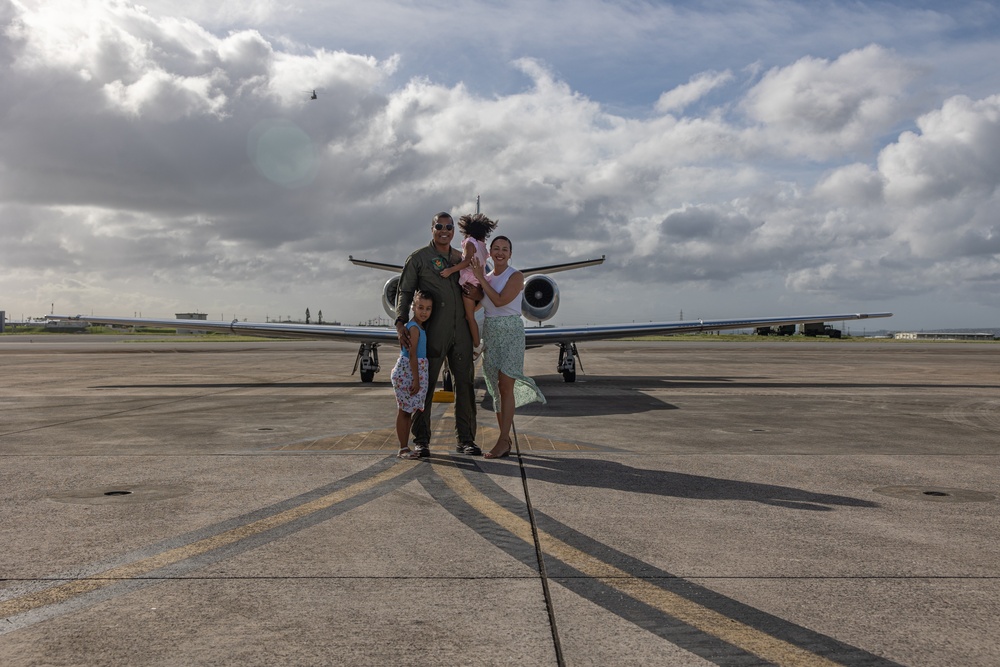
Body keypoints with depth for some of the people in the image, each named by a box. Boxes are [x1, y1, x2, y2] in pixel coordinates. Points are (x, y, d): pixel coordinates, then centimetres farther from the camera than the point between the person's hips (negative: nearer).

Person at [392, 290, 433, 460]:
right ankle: (403, 448, 2)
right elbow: (412, 355, -19)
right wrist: (416, 380, -21)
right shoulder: (414, 328, -15)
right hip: (408, 372, -10)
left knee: (407, 410, 13)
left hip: (414, 371, 10)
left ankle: (404, 448, 20)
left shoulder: (419, 328, 14)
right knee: (404, 410, -4)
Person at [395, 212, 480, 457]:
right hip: (433, 332, -4)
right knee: (425, 384, -1)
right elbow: (404, 292, 0)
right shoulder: (418, 257, 2)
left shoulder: (461, 258, 16)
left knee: (465, 384, 4)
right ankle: (421, 440, 8)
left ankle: (465, 439, 11)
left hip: (460, 331, 5)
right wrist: (401, 323, -12)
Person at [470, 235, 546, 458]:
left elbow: (500, 301, -17)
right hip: (490, 332, 6)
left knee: (505, 387, -10)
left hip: (511, 332, -6)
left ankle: (502, 441, -9)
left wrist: (481, 278, -12)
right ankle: (506, 440, 13)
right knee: (496, 388, 6)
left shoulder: (516, 276, -6)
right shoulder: (486, 277, 11)